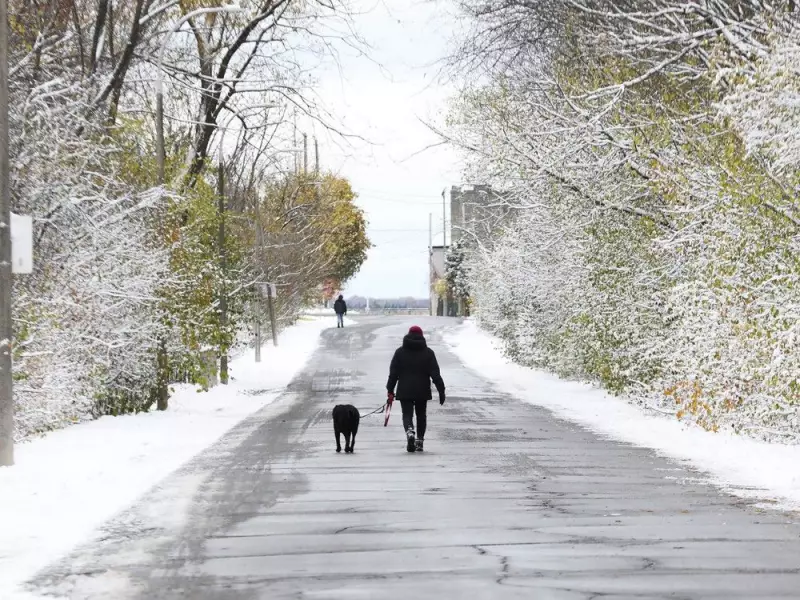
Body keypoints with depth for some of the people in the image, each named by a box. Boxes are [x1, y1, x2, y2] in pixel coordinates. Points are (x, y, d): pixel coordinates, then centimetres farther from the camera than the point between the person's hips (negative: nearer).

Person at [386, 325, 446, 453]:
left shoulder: (400, 352, 1)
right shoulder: (428, 353, 0)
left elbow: (393, 373, 0)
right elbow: (435, 374, -4)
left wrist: (390, 391, 3)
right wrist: (441, 391, -2)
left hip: (405, 391, -1)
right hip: (422, 391, 1)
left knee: (407, 414, 1)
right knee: (421, 416, 15)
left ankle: (410, 432, -29)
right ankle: (419, 442, 16)